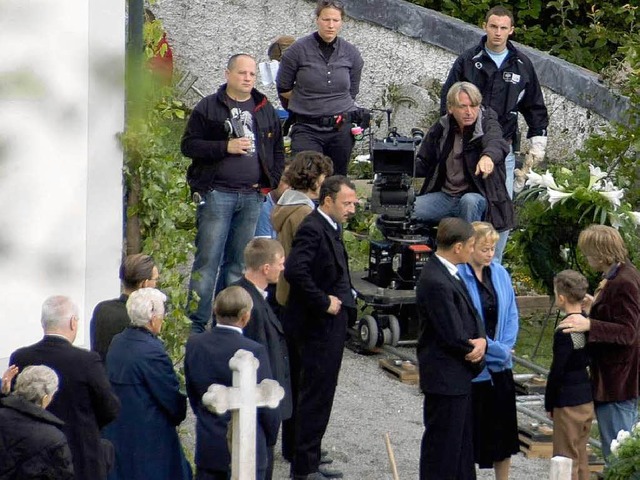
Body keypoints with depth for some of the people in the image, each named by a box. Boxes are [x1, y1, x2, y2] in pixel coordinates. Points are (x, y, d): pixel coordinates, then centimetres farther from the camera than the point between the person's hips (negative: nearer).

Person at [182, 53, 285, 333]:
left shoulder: (265, 110, 14)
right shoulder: (209, 107, -1)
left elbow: (278, 150, 22)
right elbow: (189, 145, -5)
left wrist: (271, 181, 8)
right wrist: (226, 147, -15)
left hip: (252, 195, 5)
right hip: (217, 193, -5)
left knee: (238, 263, 9)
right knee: (208, 259, -7)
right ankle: (196, 325, -5)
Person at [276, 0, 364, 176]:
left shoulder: (351, 54, 4)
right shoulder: (298, 50, -5)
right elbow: (283, 89, 6)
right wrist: (309, 103, 8)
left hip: (341, 128, 3)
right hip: (307, 129, -3)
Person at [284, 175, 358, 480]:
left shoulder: (330, 229, 14)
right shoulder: (312, 229, -18)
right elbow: (295, 271, -31)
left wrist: (342, 297, 9)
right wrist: (323, 302, -24)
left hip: (330, 325, 10)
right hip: (317, 327, -10)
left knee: (318, 395, 15)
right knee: (315, 395, -5)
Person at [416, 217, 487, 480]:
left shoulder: (449, 274, 7)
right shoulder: (435, 282, -24)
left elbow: (471, 316, 12)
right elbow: (453, 336, -24)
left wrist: (481, 340, -8)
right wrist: (474, 351, -4)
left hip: (460, 376, 10)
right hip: (445, 378, -10)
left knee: (462, 443, 19)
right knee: (442, 446, 0)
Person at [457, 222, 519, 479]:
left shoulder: (500, 274, 4)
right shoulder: (458, 277, -16)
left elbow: (511, 314, 9)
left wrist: (505, 348, -5)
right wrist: (494, 350, -12)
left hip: (500, 367, 6)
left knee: (503, 428, 11)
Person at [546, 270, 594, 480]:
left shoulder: (564, 332, -19)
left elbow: (556, 372, -16)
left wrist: (549, 404, -6)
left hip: (568, 403, -8)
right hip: (588, 399, 8)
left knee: (566, 458, 0)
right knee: (580, 454, 18)